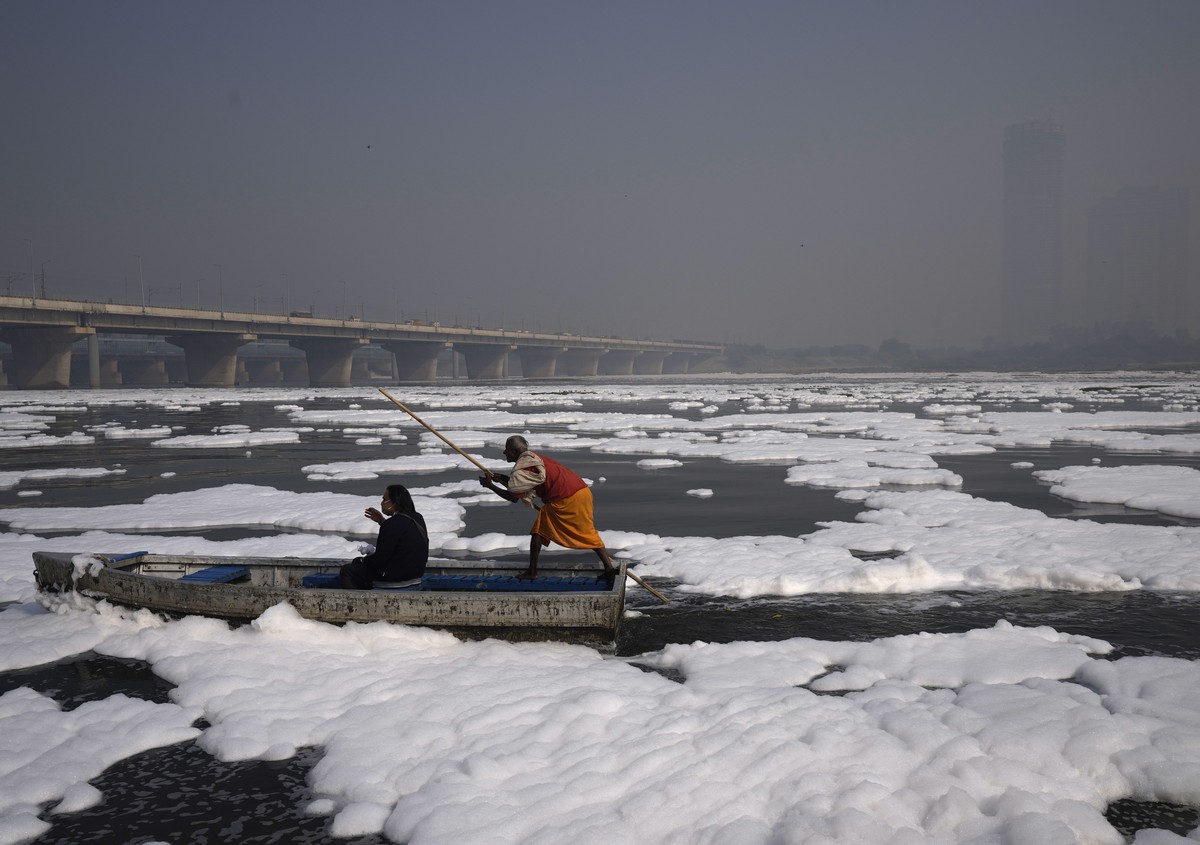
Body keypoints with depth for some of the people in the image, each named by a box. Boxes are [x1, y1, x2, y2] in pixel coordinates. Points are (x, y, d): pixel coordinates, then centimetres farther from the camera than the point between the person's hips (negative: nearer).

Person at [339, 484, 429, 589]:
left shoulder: (392, 524, -23)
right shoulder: (417, 518, 4)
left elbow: (379, 559, -19)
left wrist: (365, 559, 2)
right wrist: (382, 521, 14)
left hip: (396, 574, -10)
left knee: (347, 571, 3)